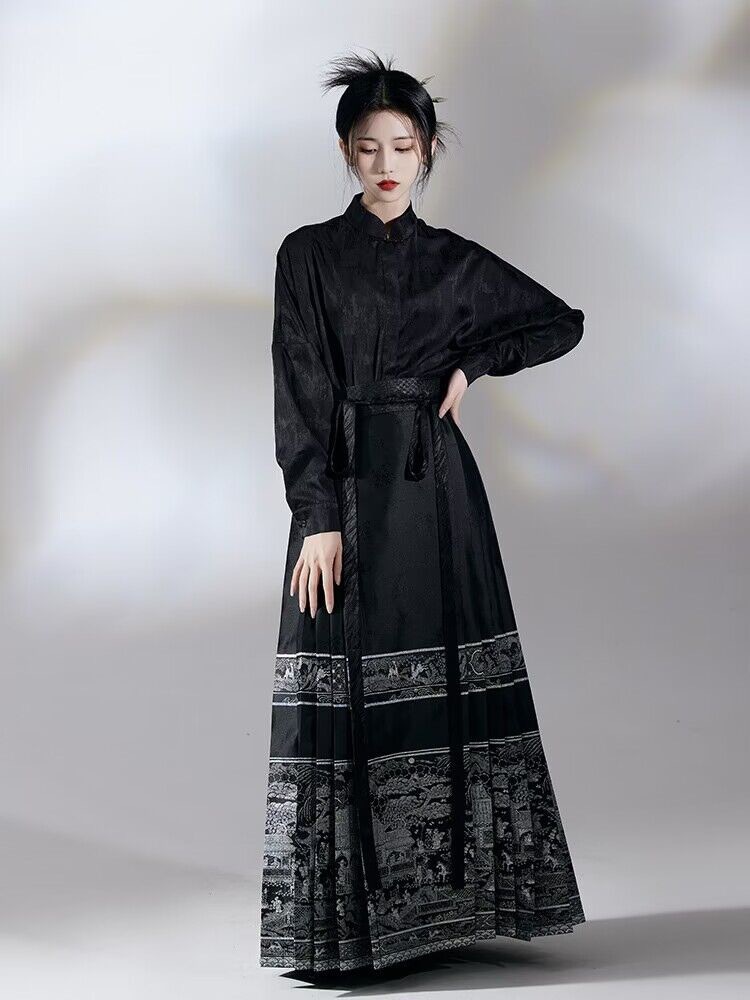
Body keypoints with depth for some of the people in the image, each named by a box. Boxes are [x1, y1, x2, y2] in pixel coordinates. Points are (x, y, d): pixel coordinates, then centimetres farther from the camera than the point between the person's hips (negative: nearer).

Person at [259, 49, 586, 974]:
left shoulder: (455, 262, 10)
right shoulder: (309, 255, 2)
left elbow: (562, 322, 18)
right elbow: (300, 396, -5)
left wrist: (472, 363, 4)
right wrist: (317, 517, -14)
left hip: (434, 491, 3)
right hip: (345, 489, -2)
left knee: (446, 688, 3)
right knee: (343, 697, -4)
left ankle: (445, 900, 13)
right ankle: (337, 919, 3)